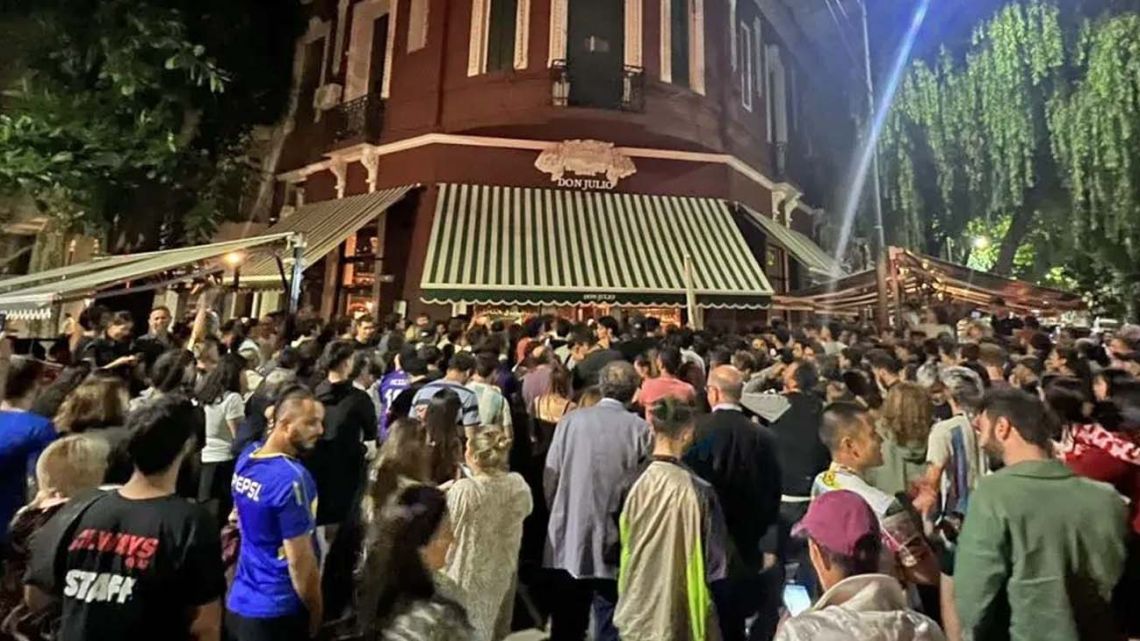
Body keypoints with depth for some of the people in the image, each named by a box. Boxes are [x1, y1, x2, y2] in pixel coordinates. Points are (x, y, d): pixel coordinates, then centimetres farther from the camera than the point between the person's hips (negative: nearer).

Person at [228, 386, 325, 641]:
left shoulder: (246, 458, -4)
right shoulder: (292, 478, -29)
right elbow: (299, 560, -24)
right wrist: (317, 614, -8)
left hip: (239, 602, 8)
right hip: (277, 612, -7)